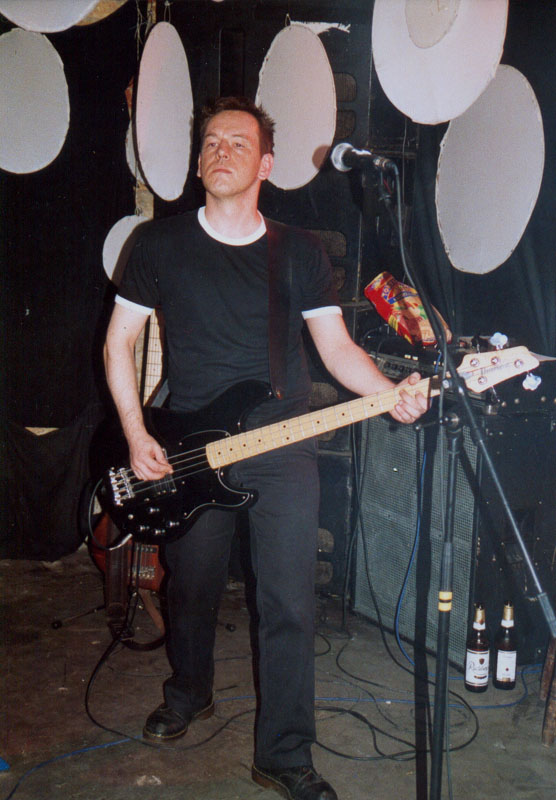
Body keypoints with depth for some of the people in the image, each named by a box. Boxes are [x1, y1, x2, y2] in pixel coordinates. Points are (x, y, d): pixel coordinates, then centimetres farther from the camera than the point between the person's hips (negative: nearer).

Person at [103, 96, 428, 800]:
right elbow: (119, 340, 6)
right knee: (192, 591, 16)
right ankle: (189, 695, 45)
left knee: (289, 608, -2)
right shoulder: (160, 242, 2)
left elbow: (336, 347, 4)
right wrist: (137, 438, -4)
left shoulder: (301, 251, 5)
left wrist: (391, 392, -15)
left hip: (283, 453, 0)